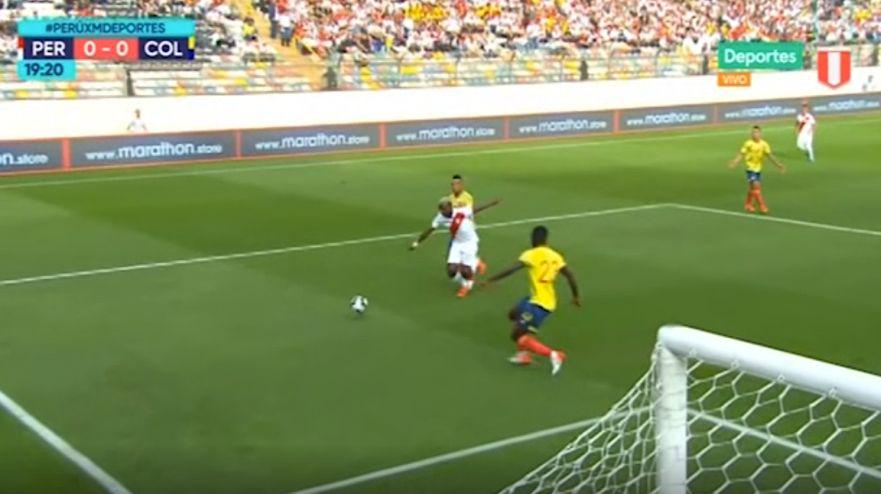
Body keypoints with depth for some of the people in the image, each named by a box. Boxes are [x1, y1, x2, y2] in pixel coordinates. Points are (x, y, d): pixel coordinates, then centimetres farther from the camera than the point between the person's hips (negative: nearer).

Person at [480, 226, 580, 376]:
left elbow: (511, 270, -22)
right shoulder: (555, 256, 8)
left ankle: (553, 354, -13)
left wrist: (490, 280, -18)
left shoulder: (531, 254, -11)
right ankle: (524, 354, 24)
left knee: (518, 336, -2)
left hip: (538, 303, -8)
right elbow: (570, 276, 5)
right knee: (513, 314, 26)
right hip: (549, 300, 8)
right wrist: (576, 297, 17)